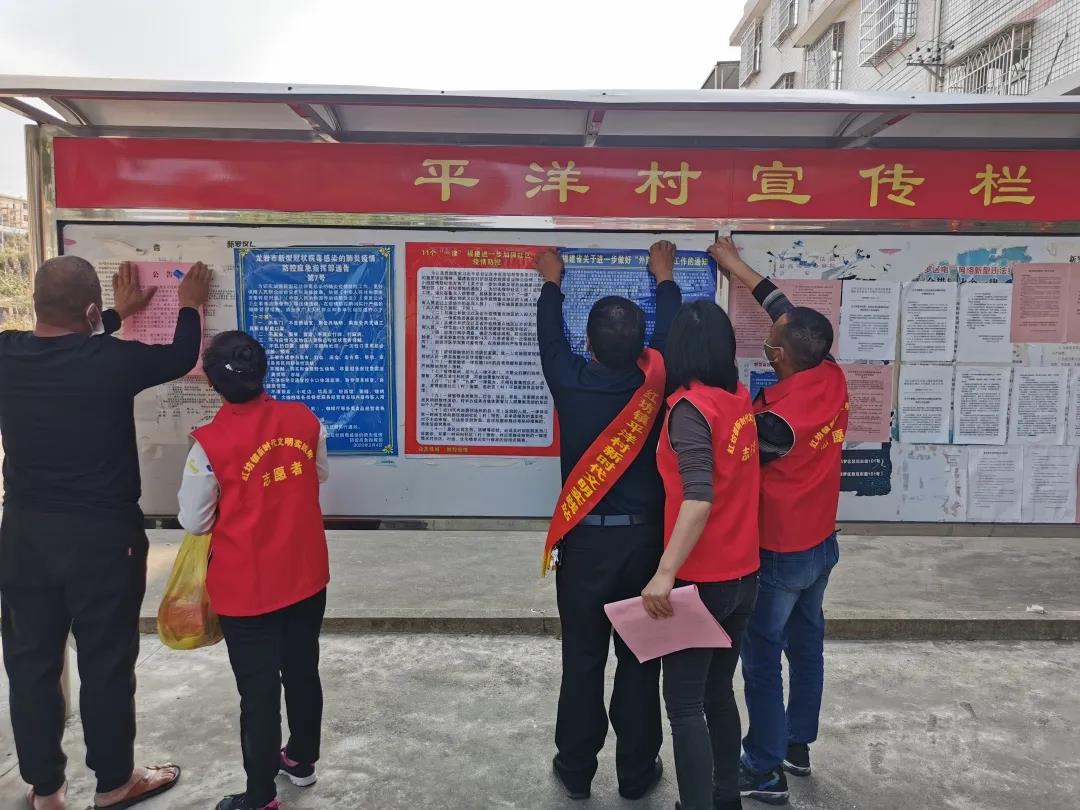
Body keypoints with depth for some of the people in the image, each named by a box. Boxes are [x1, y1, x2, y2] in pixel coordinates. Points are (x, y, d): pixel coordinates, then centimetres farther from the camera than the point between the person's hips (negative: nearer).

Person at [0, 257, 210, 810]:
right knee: (107, 663, 10)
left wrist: (120, 313, 30)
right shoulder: (113, 362, -18)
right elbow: (181, 357, 1)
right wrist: (190, 307, 20)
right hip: (102, 536, -4)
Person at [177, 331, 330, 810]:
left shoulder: (210, 444, -20)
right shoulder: (304, 420, -8)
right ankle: (302, 760, 42)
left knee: (258, 691, 10)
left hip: (247, 588, -4)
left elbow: (194, 522, -8)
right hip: (307, 576, 4)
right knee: (302, 671, 21)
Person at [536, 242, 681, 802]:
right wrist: (664, 277, 26)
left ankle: (576, 770, 26)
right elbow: (670, 333, 10)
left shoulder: (570, 382, -12)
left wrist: (552, 282, 26)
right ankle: (637, 772, 27)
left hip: (585, 539, 0)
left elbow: (549, 335, 8)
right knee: (641, 660, 13)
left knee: (582, 659, 12)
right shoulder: (656, 384, -10)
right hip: (645, 538, 1)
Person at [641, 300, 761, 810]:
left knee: (684, 703, 2)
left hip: (703, 580, -8)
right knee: (718, 691, 20)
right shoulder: (740, 398, 4)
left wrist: (665, 573, -32)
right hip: (743, 575, 8)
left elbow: (699, 499, -28)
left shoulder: (690, 407, -17)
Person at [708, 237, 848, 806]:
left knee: (762, 658, 7)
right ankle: (798, 745, 37)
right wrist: (741, 270, 11)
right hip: (822, 544, 8)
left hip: (779, 554, -8)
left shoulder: (776, 419, -31)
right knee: (807, 643, 20)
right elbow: (797, 321, 5)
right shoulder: (833, 380, -9)